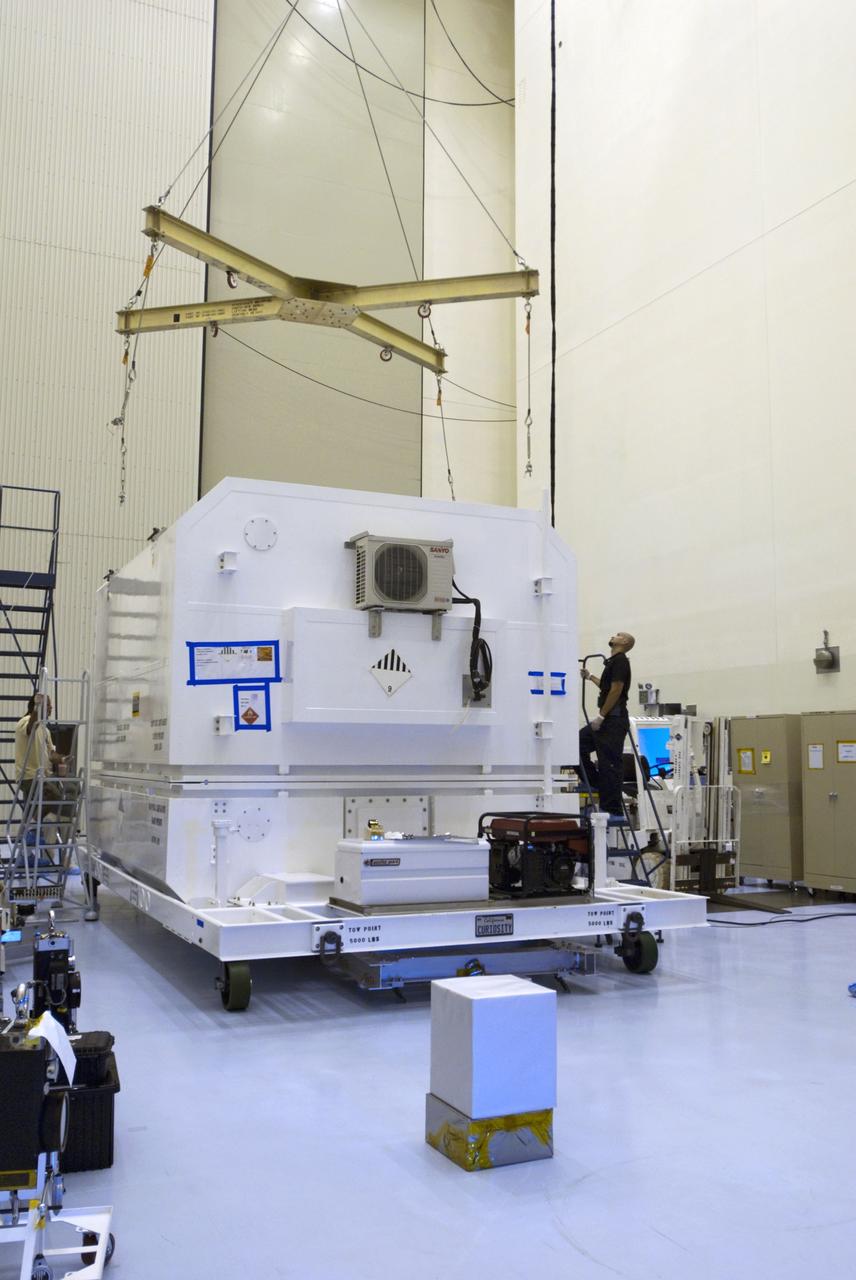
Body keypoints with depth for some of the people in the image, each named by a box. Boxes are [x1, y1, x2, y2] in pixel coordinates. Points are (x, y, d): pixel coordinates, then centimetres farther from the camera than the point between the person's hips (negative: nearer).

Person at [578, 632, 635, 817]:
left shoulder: (620, 660, -11)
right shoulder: (613, 661, 19)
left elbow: (615, 691, -19)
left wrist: (600, 716, -18)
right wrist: (590, 677, 42)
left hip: (614, 720, -10)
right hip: (607, 719, 10)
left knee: (610, 764, -7)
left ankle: (613, 810, -3)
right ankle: (595, 784, 16)